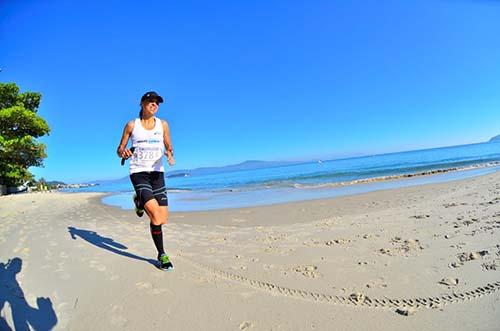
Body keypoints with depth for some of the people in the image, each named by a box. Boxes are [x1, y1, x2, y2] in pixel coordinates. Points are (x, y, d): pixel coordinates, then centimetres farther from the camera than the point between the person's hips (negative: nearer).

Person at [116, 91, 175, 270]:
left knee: (163, 218, -1)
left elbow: (169, 147, 13)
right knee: (156, 216, -19)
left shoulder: (163, 124, 8)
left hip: (157, 172, 3)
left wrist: (170, 155, -10)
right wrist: (123, 153, -15)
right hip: (138, 172, -3)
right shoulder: (132, 125, 4)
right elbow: (119, 149, 9)